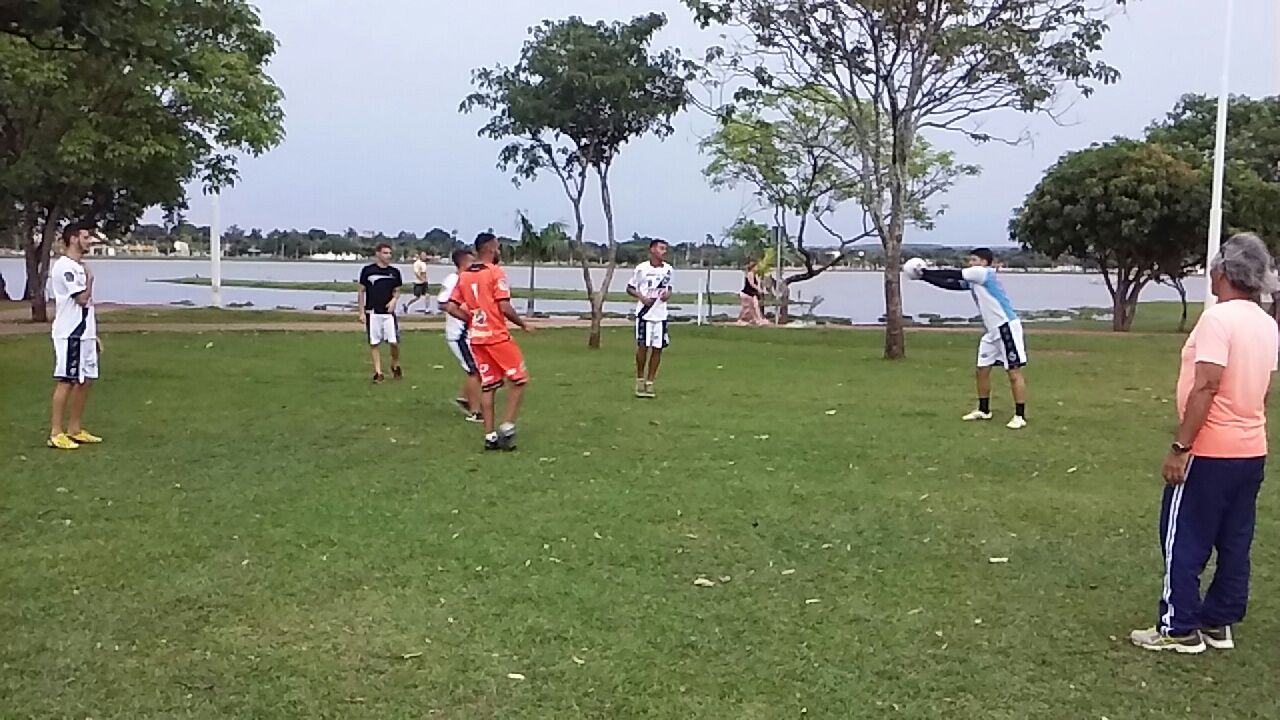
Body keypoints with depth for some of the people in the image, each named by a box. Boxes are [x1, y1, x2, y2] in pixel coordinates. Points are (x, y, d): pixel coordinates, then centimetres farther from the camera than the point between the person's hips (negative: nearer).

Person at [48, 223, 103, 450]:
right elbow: (82, 298, -20)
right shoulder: (64, 266, -13)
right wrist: (90, 278, -5)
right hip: (70, 335, -9)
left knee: (86, 380, 10)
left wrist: (94, 335, 19)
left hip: (84, 334, 9)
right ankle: (56, 433, 0)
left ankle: (75, 429, 18)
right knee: (65, 381, -6)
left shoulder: (79, 267, 17)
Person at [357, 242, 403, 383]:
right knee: (375, 344, 3)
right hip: (372, 313, -1)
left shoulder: (394, 272, 5)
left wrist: (394, 300, -6)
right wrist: (362, 312, -1)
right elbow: (362, 292, 3)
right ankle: (378, 372, 11)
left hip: (388, 312, 2)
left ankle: (395, 366, 19)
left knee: (394, 342, -6)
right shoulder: (368, 270, -2)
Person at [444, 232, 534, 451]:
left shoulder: (463, 276, 9)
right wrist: (524, 324, -1)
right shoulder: (496, 272, -10)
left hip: (476, 338, 7)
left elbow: (451, 307, 6)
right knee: (519, 379, 6)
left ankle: (490, 436, 11)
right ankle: (507, 427, -1)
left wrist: (473, 319, 14)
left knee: (487, 386, 11)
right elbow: (505, 308, -16)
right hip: (497, 336, -7)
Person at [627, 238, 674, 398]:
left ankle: (650, 383, 13)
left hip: (661, 314, 4)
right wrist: (641, 297, -15)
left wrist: (668, 294, -2)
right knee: (643, 346, -4)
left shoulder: (669, 269, 5)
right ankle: (640, 380, 14)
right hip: (644, 314, -4)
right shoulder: (642, 268, -6)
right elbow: (630, 288, 2)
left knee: (658, 348, 2)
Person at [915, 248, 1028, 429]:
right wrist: (926, 277, 6)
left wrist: (927, 273, -2)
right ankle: (984, 411, 26)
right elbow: (951, 284, 14)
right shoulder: (974, 280, 15)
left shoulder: (984, 272, -11)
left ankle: (1020, 416, -4)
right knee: (982, 370, 13)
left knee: (1014, 371, -7)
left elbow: (953, 275, -9)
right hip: (993, 331, 10)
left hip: (1007, 327, -10)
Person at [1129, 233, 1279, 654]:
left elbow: (1207, 387, -23)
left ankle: (1179, 628, 7)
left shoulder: (1218, 318, -18)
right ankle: (1220, 623, 22)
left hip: (1210, 452, -8)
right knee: (1234, 544, 13)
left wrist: (1179, 447, -20)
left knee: (1183, 541, 1)